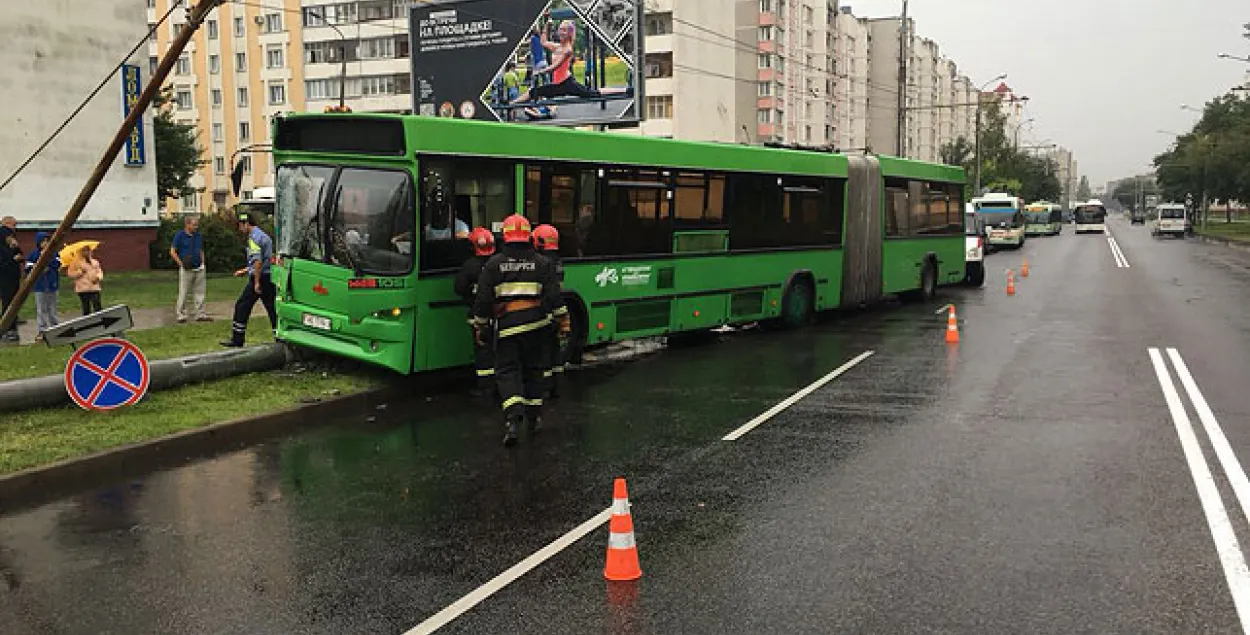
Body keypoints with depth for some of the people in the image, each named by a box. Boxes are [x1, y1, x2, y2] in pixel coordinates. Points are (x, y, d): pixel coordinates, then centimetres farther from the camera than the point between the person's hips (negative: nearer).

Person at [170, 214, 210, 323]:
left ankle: (200, 315, 12)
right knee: (183, 293, -1)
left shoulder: (199, 236, 12)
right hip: (186, 269, -5)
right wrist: (180, 263, -11)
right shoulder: (180, 235, -3)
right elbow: (172, 252, -3)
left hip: (199, 269, 5)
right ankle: (181, 315, 6)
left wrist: (202, 263, 11)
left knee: (199, 293, 7)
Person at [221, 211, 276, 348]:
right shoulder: (263, 235, 18)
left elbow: (258, 261, -20)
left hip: (260, 278, -8)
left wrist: (257, 282, -19)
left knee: (242, 307, 2)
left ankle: (237, 340, 7)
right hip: (270, 278, 8)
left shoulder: (254, 237, -11)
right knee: (272, 308, 7)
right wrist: (245, 271, 29)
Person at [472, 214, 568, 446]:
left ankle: (513, 415, -21)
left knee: (507, 370, 0)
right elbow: (554, 296, 1)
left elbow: (483, 299, 0)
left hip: (506, 324, -2)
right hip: (535, 323, 2)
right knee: (533, 368, 15)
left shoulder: (493, 264, 1)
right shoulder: (541, 263, 5)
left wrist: (479, 327, 9)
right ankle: (534, 417, 21)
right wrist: (563, 320, 9)